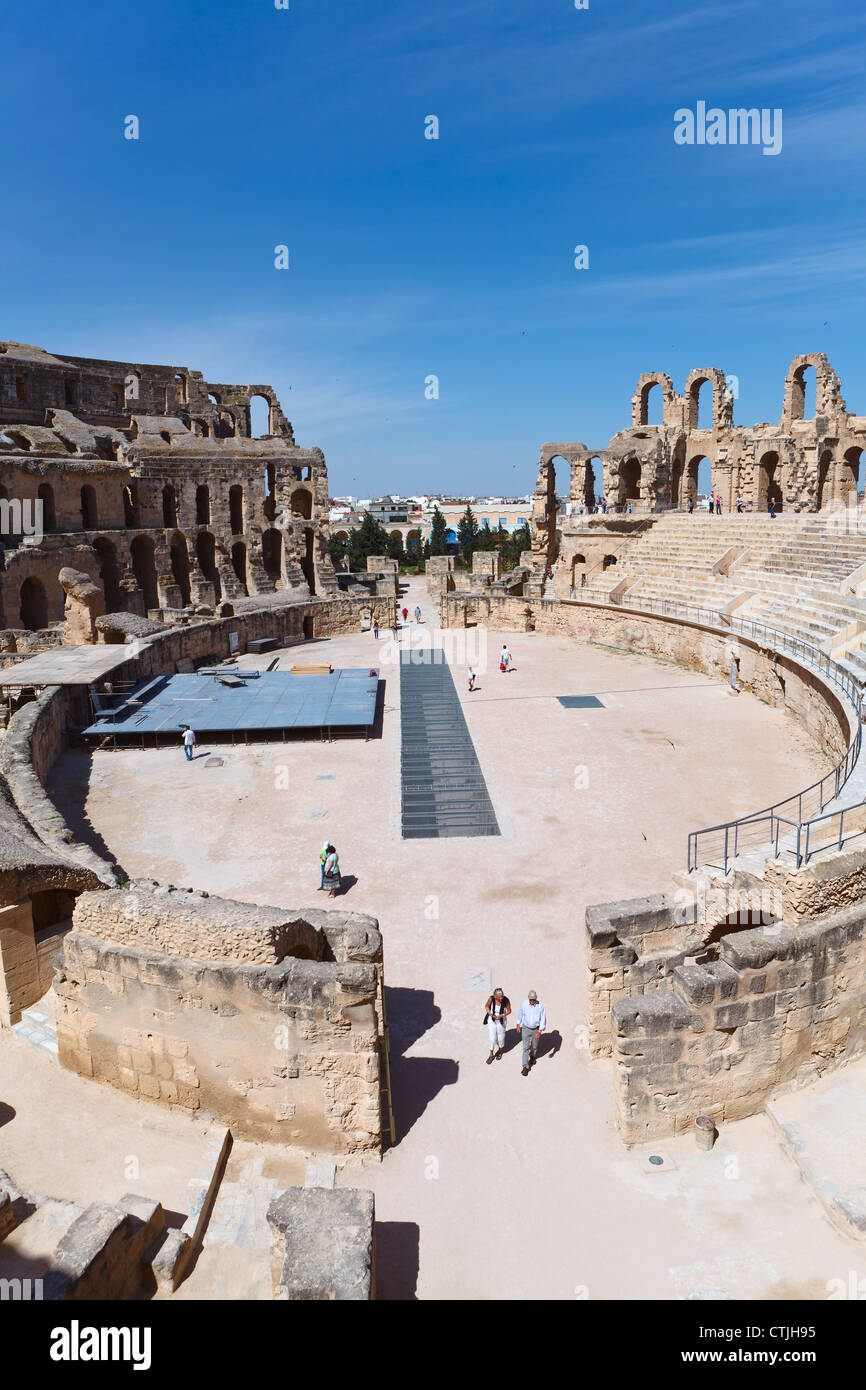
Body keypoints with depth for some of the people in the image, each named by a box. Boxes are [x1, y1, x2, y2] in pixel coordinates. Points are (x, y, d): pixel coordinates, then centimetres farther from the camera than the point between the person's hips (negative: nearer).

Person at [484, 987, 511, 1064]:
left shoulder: (506, 1000, -27)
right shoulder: (491, 998, -26)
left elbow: (509, 1011, -12)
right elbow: (486, 1006, -7)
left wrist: (502, 1015, -28)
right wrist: (490, 1013, -25)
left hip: (501, 1021, 0)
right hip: (492, 1020, 0)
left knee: (501, 1038, 18)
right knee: (492, 1038, 7)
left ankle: (500, 1052, 48)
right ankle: (491, 1055, 31)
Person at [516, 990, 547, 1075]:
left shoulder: (540, 1006, -19)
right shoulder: (524, 1004, -15)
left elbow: (543, 1019, -14)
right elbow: (520, 1015, 3)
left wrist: (540, 1031, -19)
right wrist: (518, 1025, 10)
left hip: (536, 1029, 0)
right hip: (526, 1029, 0)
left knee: (534, 1046, 19)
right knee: (526, 1047, -4)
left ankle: (532, 1057, 50)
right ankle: (525, 1067, 0)